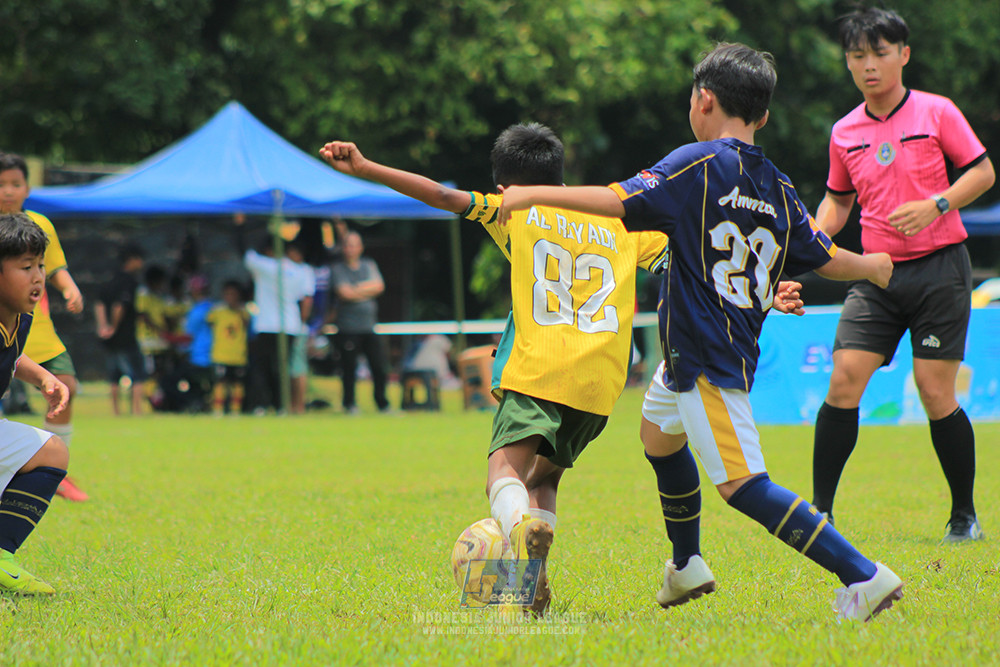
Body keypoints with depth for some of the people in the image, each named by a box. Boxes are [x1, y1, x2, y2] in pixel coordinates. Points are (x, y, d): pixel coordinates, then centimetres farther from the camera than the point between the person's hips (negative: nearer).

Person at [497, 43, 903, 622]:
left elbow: (621, 201, -22)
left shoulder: (698, 165, -14)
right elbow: (827, 260, 14)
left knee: (742, 484, -13)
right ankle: (687, 568, 45)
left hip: (708, 361, -9)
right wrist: (872, 266, 35)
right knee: (659, 432, 31)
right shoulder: (779, 189, 7)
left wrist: (533, 196, -15)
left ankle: (864, 576, -20)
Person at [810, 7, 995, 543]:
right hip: (877, 273, 3)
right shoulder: (844, 133, 9)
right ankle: (819, 512, -3)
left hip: (939, 268, -3)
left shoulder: (936, 112, -3)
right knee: (843, 381, -9)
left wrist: (935, 205, -15)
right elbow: (837, 201, 21)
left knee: (935, 391, -7)